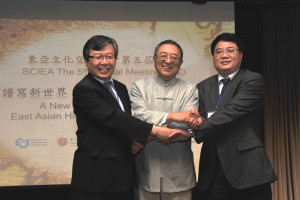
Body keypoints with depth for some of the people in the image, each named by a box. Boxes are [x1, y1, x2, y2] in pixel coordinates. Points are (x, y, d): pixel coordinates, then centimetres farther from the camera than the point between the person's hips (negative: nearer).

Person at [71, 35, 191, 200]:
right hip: (95, 176, -7)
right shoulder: (83, 89, -12)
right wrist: (154, 131, -24)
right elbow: (113, 118, -23)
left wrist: (142, 136, -5)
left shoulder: (120, 88, 12)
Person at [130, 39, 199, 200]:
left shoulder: (190, 90, 4)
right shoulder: (139, 86, 6)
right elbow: (138, 115, -11)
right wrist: (172, 116, -23)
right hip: (147, 170, 0)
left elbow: (188, 124, -10)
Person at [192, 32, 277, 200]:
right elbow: (201, 120, 6)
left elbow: (232, 111, -17)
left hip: (247, 168, -4)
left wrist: (194, 131, -21)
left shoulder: (253, 80, -4)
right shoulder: (203, 87, 13)